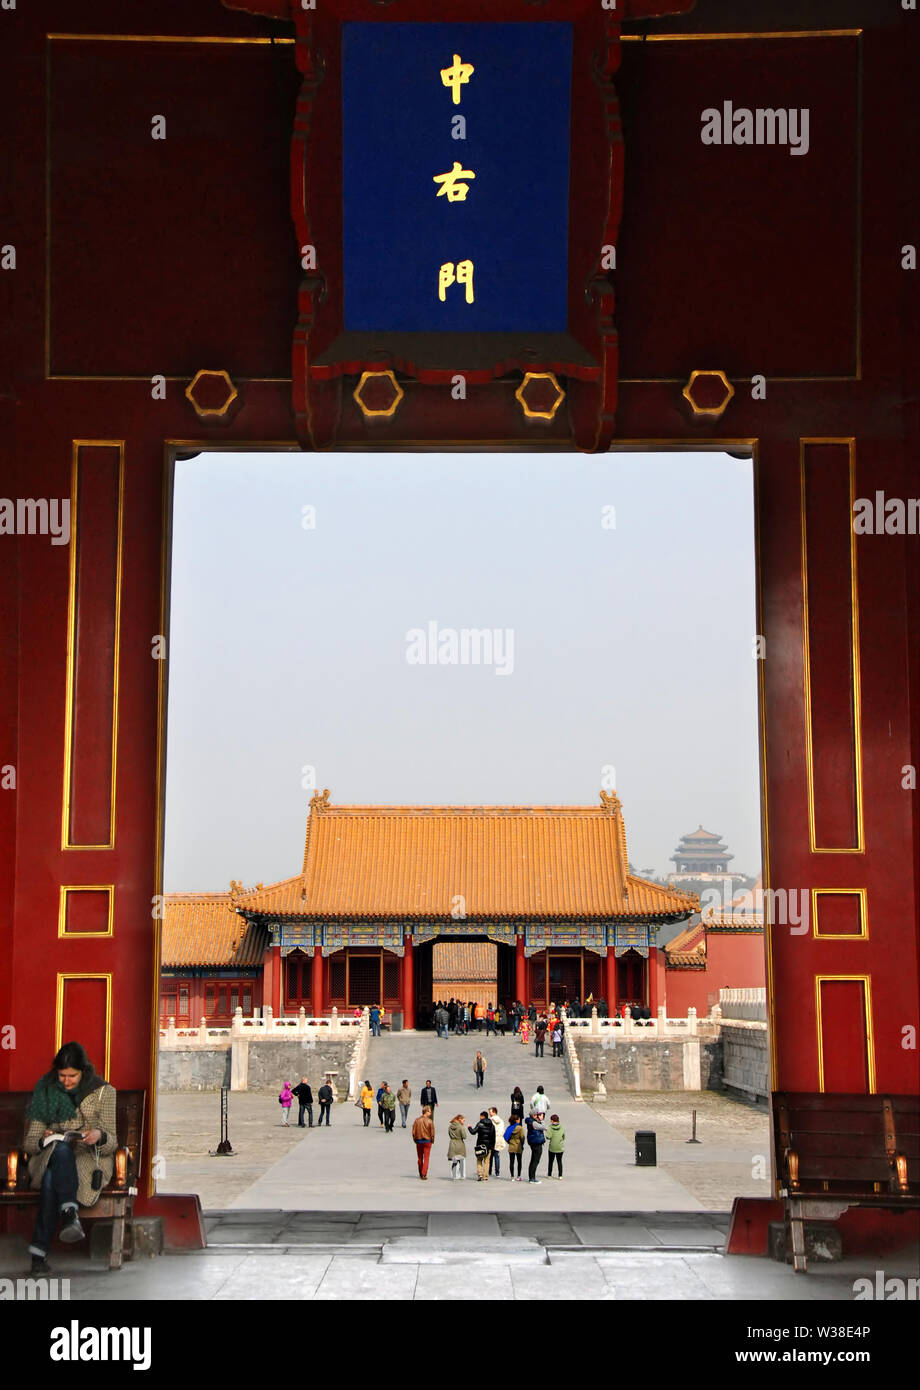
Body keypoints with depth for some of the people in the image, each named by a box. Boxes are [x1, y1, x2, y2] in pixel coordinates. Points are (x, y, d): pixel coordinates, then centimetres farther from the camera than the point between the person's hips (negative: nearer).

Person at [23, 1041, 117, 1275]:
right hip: (49, 1158, 1)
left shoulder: (104, 1092, 4)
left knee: (52, 1176, -38)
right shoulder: (46, 1092, 9)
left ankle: (39, 1250, -47)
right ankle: (70, 1214, -56)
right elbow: (29, 1143, 9)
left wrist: (100, 1136, -24)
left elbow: (112, 1144, 1)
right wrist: (43, 1141, -16)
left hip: (90, 1160, -1)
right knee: (60, 1148, -39)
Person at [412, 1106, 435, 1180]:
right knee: (426, 1158, 2)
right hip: (427, 1141, -3)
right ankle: (424, 1174, -6)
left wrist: (415, 1140, 12)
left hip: (418, 1141, 3)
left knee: (420, 1158, 16)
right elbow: (432, 1133, -9)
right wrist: (432, 1141, 6)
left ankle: (420, 1174, 25)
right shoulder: (430, 1121, -12)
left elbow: (413, 1132, 1)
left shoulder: (417, 1120, -3)